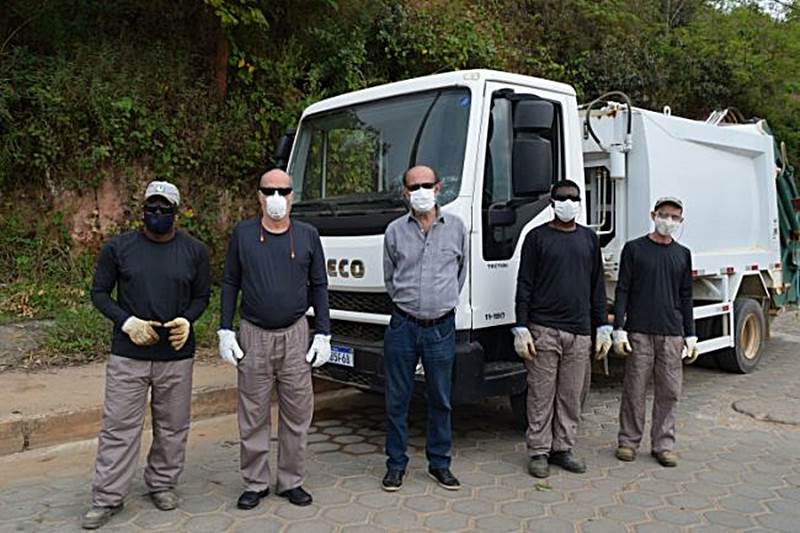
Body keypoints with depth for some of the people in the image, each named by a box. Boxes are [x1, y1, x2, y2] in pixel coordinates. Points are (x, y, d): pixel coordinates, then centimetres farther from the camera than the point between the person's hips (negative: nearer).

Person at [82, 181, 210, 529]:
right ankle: (107, 498, 15)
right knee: (119, 426, 3)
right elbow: (99, 292, 5)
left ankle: (162, 484, 29)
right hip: (128, 354, -1)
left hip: (176, 355, 1)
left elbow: (202, 296, 9)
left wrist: (187, 320, -11)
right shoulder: (118, 248, 0)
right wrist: (127, 322, -11)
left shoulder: (195, 251, 2)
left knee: (172, 426, 11)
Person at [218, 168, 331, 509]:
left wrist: (323, 334, 1)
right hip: (253, 335, 0)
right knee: (253, 416, 7)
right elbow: (230, 283, 6)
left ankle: (292, 481, 21)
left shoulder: (307, 235, 3)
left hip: (295, 335, 1)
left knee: (297, 414, 6)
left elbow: (319, 286, 7)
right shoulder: (243, 234, 2)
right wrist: (225, 331, -1)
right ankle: (255, 483, 21)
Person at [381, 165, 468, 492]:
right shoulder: (395, 231, 2)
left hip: (442, 328, 0)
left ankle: (439, 464, 25)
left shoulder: (456, 228, 3)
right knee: (397, 400, 7)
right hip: (403, 326, 0)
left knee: (440, 401, 10)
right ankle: (396, 465, 21)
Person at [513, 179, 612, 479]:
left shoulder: (589, 238, 14)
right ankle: (539, 452, 11)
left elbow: (597, 286, 16)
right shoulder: (538, 237, 3)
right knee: (541, 395, 1)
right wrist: (521, 329, -8)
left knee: (571, 395, 9)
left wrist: (603, 328, 10)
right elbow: (524, 285, -1)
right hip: (544, 330, -3)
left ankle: (563, 448, 20)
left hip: (579, 331, 4)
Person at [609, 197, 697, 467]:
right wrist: (618, 329, -7)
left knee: (669, 391, 4)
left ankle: (663, 444, 16)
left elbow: (686, 297, 16)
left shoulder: (683, 254, 13)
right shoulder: (634, 249, 2)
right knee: (635, 389, 2)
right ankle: (628, 441, 15)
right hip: (639, 332, -3)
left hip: (672, 333, 3)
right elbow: (622, 290, 0)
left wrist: (690, 335, 11)